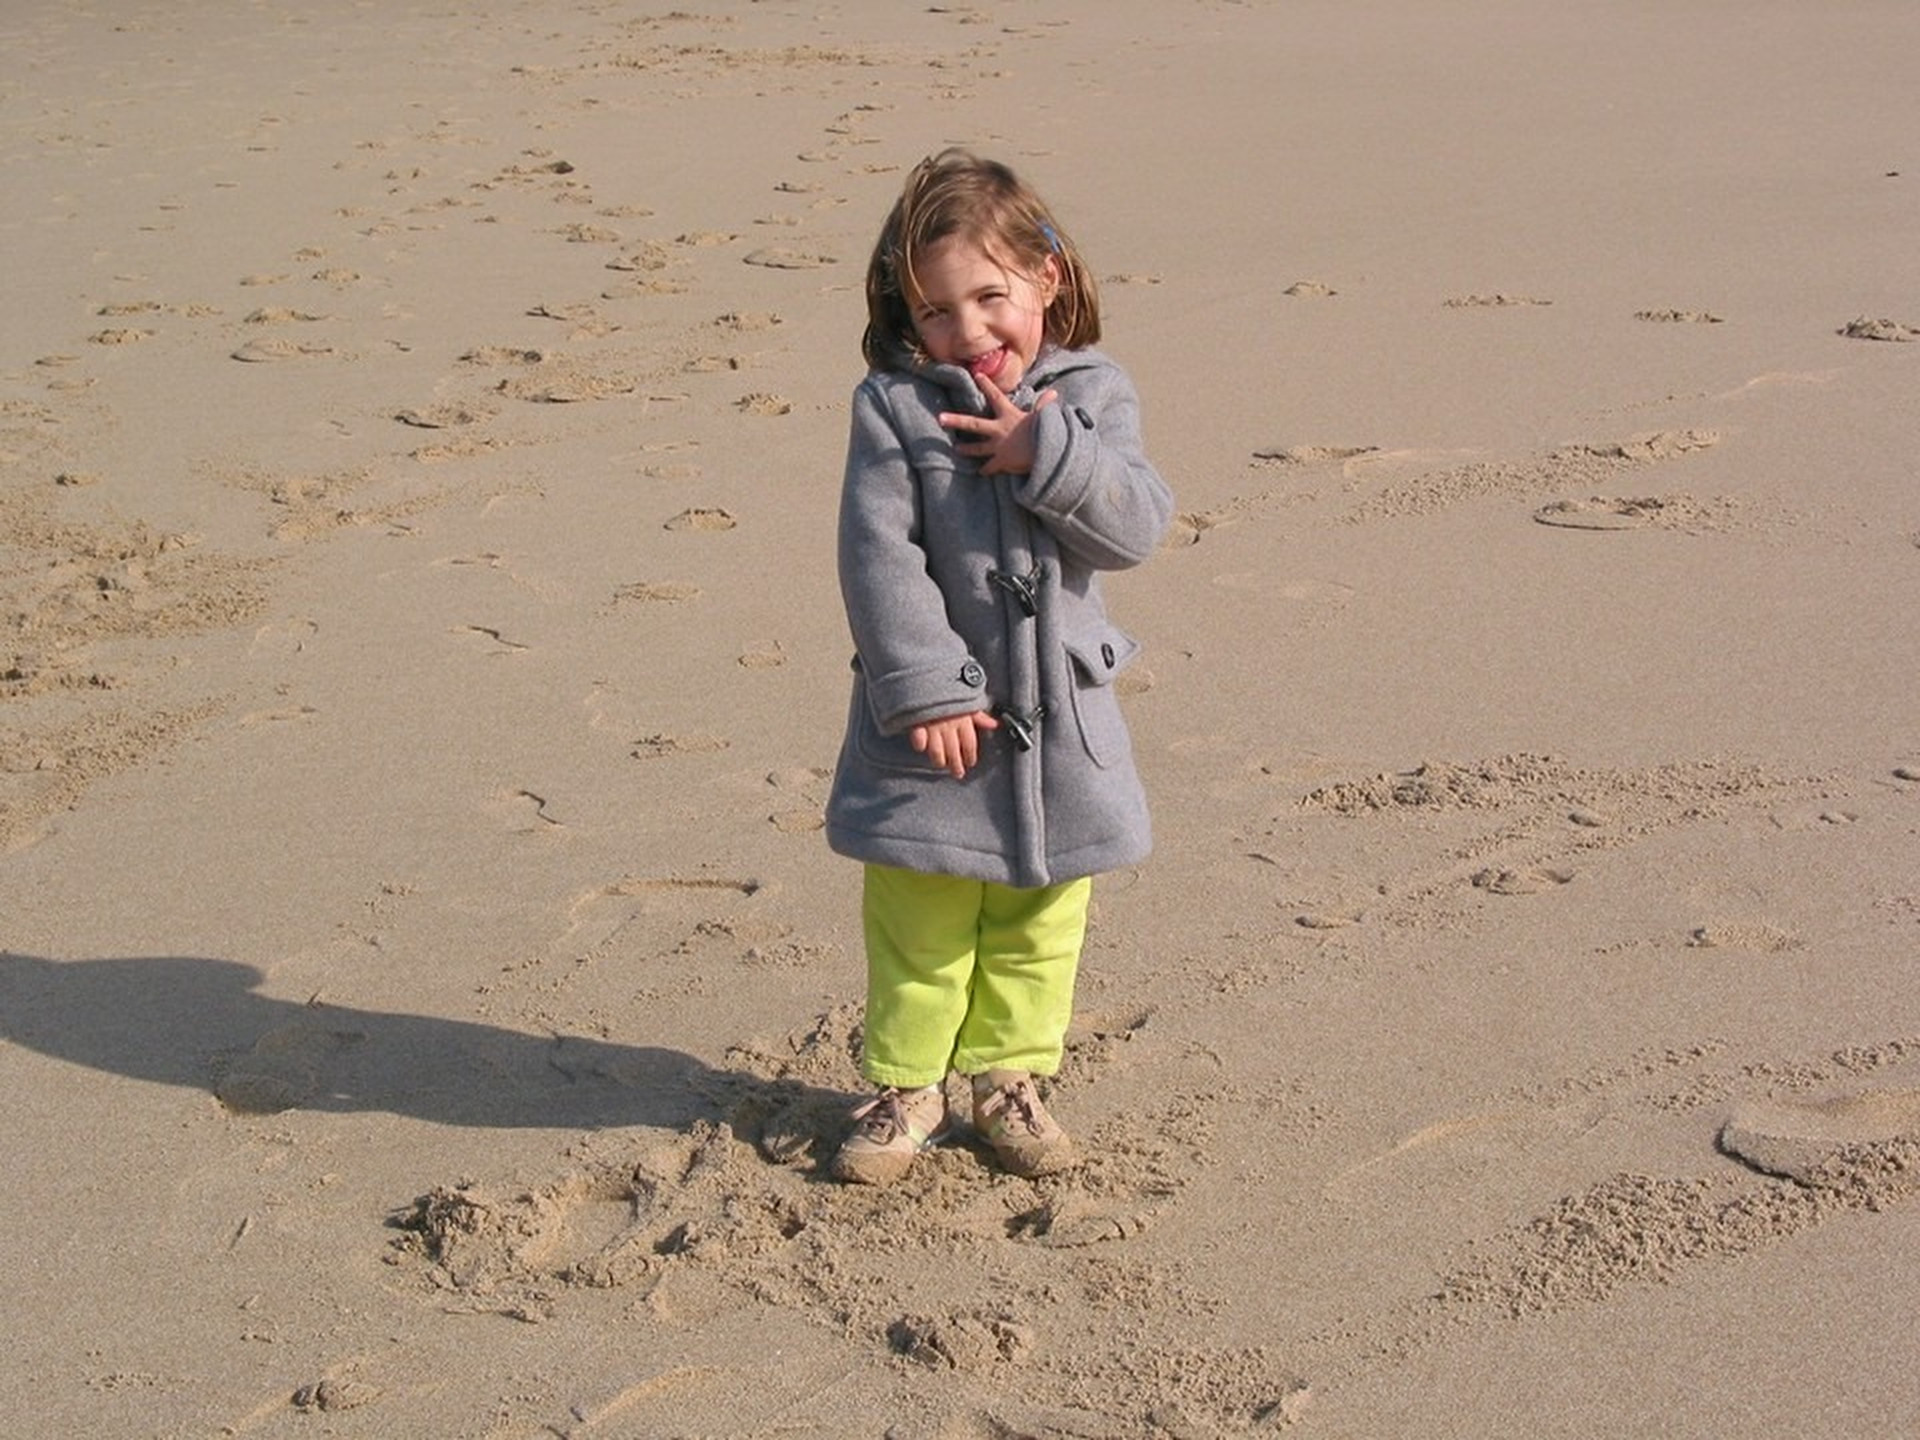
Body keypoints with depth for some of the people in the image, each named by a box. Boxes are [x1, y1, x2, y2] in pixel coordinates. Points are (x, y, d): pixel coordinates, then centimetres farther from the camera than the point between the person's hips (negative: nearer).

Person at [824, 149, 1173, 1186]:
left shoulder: (1091, 399, 0)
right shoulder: (894, 407, -9)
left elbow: (1140, 527, -10)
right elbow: (879, 556, -14)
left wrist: (1050, 456, -22)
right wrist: (925, 690, -19)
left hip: (1058, 719, 3)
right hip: (932, 719, -2)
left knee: (1037, 924, 15)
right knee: (918, 926, 8)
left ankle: (1008, 1074, 31)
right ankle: (905, 1083, 25)